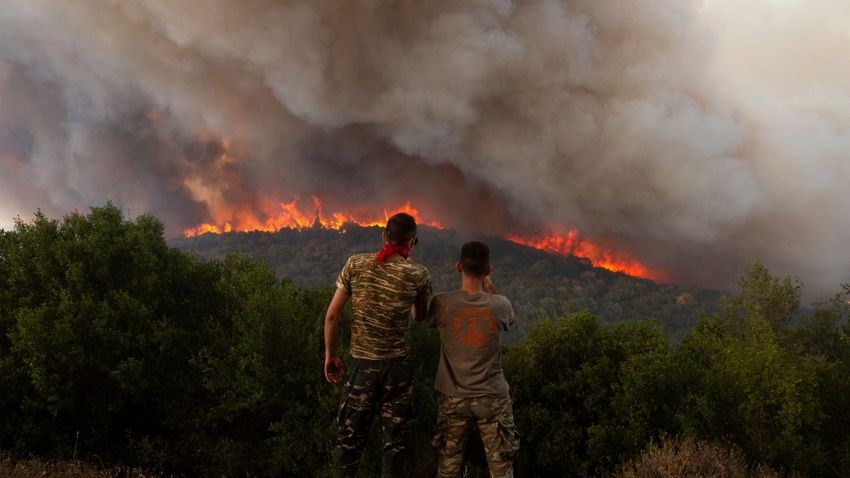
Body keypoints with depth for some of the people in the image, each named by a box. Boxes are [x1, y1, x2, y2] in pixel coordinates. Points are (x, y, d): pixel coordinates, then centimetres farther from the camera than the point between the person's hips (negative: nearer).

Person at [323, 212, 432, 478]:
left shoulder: (356, 264, -3)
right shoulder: (418, 275, -6)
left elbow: (332, 315, -2)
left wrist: (330, 355, 8)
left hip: (361, 364, 1)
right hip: (397, 366, -1)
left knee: (350, 439, 12)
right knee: (395, 443, 8)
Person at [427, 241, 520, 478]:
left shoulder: (442, 303, -13)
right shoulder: (500, 305, -11)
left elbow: (427, 320, 10)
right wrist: (490, 286, 14)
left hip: (453, 398, 1)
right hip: (492, 398, 0)